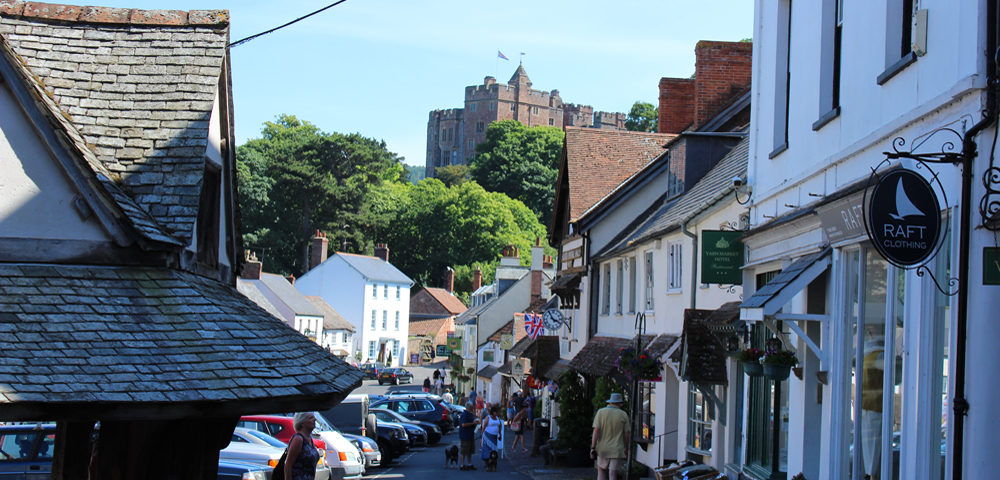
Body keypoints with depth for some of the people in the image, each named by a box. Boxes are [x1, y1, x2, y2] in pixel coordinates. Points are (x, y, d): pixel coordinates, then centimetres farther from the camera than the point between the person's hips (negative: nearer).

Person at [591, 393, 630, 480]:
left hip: (603, 449, 1)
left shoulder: (600, 412, -1)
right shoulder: (623, 415, -1)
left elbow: (596, 431, -8)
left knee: (601, 472, 16)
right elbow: (626, 434, 0)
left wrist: (593, 448, -9)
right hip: (617, 450, -1)